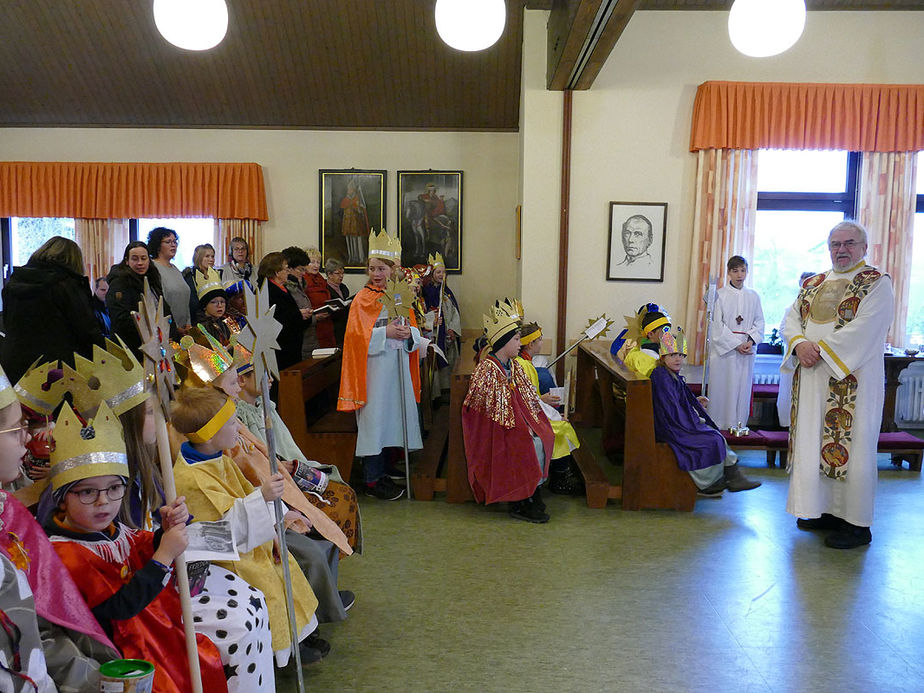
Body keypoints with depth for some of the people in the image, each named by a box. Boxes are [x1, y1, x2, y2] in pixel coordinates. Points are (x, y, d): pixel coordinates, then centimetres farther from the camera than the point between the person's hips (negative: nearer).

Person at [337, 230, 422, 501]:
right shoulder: (362, 299, -3)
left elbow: (415, 331, 12)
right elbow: (359, 335, -11)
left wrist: (408, 333, -10)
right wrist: (386, 332, -21)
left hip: (398, 365, 6)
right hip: (374, 367, -6)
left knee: (390, 417, 9)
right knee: (374, 418, -3)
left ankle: (380, 473, 21)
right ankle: (372, 481, 5)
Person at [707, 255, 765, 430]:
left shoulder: (753, 296, 11)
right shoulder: (720, 295, 0)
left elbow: (759, 322, 9)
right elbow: (717, 325, -5)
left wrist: (751, 340, -9)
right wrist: (736, 344, -12)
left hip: (747, 350, 3)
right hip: (723, 348, -3)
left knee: (742, 388, 3)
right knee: (722, 388, -3)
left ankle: (738, 426, 10)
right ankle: (718, 427, 4)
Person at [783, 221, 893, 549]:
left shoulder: (877, 284, -3)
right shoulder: (812, 284, 16)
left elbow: (862, 330, -15)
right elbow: (792, 318, 9)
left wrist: (819, 349, -18)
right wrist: (800, 344, -11)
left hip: (852, 381, -6)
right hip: (812, 380, 6)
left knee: (851, 446, -3)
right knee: (815, 444, 9)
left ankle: (857, 524, 6)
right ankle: (827, 511, 22)